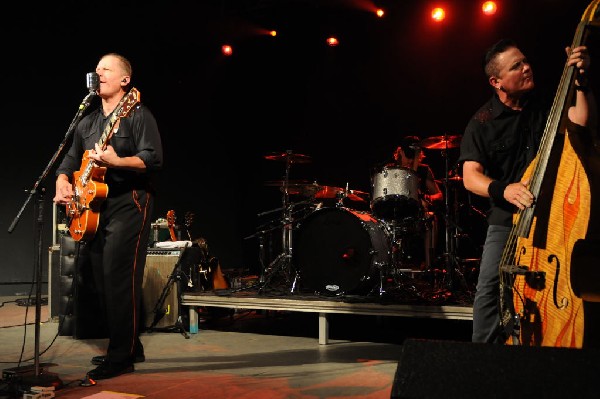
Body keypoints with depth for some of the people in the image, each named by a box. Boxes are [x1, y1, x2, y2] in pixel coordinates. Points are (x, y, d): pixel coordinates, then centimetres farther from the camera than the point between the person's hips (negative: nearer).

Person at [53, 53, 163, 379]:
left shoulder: (138, 115, -5)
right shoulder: (87, 123, 18)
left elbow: (153, 159, -16)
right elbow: (70, 159, 21)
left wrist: (115, 161, -29)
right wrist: (63, 181, 0)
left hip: (129, 205, -8)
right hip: (94, 208, 8)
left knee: (118, 280, -11)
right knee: (103, 281, 10)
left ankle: (121, 357, -3)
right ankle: (130, 348, 21)